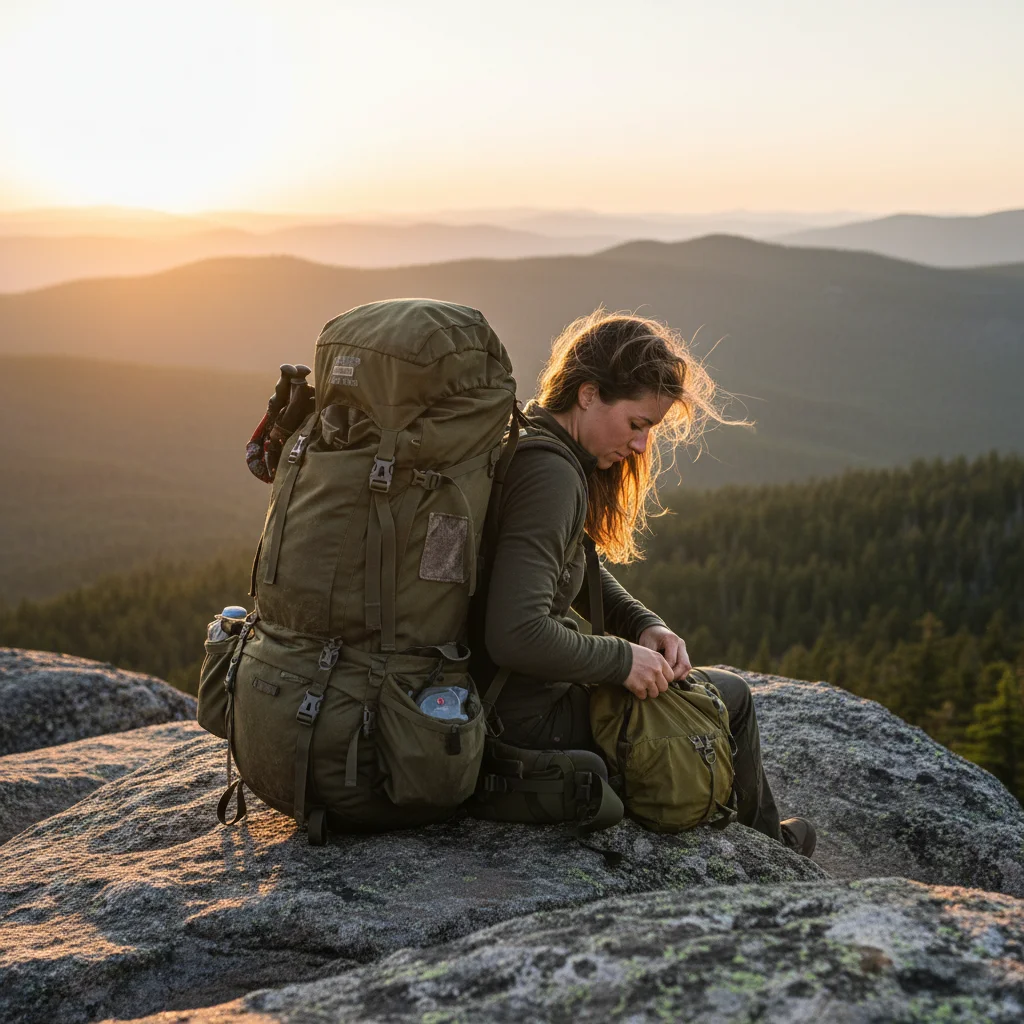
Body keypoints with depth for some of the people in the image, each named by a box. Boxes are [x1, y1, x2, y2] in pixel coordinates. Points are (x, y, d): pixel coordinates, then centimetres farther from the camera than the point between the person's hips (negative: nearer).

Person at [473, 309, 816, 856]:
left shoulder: (521, 442, 5)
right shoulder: (550, 477, -26)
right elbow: (516, 636, -34)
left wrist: (646, 626, 0)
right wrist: (623, 658, -20)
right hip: (530, 718, -10)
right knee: (729, 695, 10)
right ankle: (760, 845, 36)